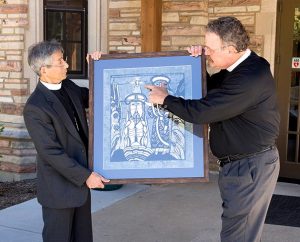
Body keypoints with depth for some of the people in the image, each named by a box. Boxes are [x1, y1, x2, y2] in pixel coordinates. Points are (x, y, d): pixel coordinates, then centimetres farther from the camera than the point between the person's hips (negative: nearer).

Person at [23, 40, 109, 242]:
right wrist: (86, 176, -21)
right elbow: (51, 152, -22)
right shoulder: (35, 108, -23)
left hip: (81, 179, 8)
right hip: (60, 187, -8)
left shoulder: (68, 86, 1)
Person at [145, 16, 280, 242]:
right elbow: (208, 89, 21)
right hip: (241, 163, 10)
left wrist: (165, 99, -11)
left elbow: (201, 112, -27)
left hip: (251, 166, -10)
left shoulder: (250, 78, -26)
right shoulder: (241, 67, 6)